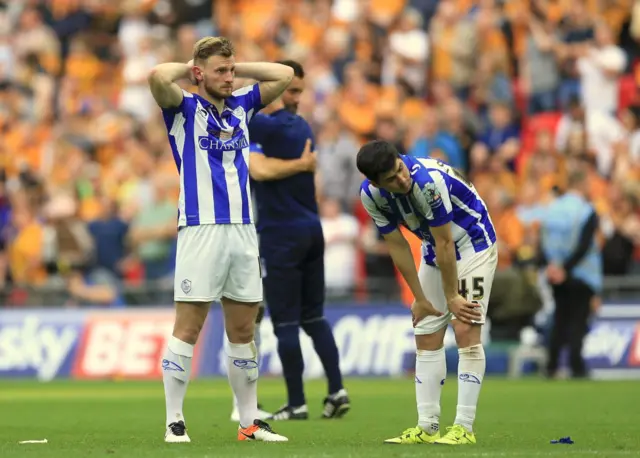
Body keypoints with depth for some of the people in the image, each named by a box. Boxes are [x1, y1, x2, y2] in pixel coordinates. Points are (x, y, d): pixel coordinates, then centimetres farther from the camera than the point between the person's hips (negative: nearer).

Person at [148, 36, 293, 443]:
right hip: (201, 228, -5)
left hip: (244, 229, 5)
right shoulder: (184, 109, 1)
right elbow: (158, 77, -18)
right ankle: (175, 421, -2)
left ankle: (250, 422, 14)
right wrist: (188, 69, 1)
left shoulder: (241, 106, 16)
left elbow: (285, 75, 20)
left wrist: (235, 68, 15)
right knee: (188, 328, -6)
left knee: (243, 330, 8)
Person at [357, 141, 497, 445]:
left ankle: (464, 427, -15)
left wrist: (452, 297, -18)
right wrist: (420, 299, -3)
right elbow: (397, 247, -5)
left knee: (466, 332, -15)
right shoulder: (370, 195, -15)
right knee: (426, 338, 4)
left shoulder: (428, 181, -35)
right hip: (434, 251, 7)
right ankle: (426, 427, 8)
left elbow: (445, 244, -26)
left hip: (472, 241, -7)